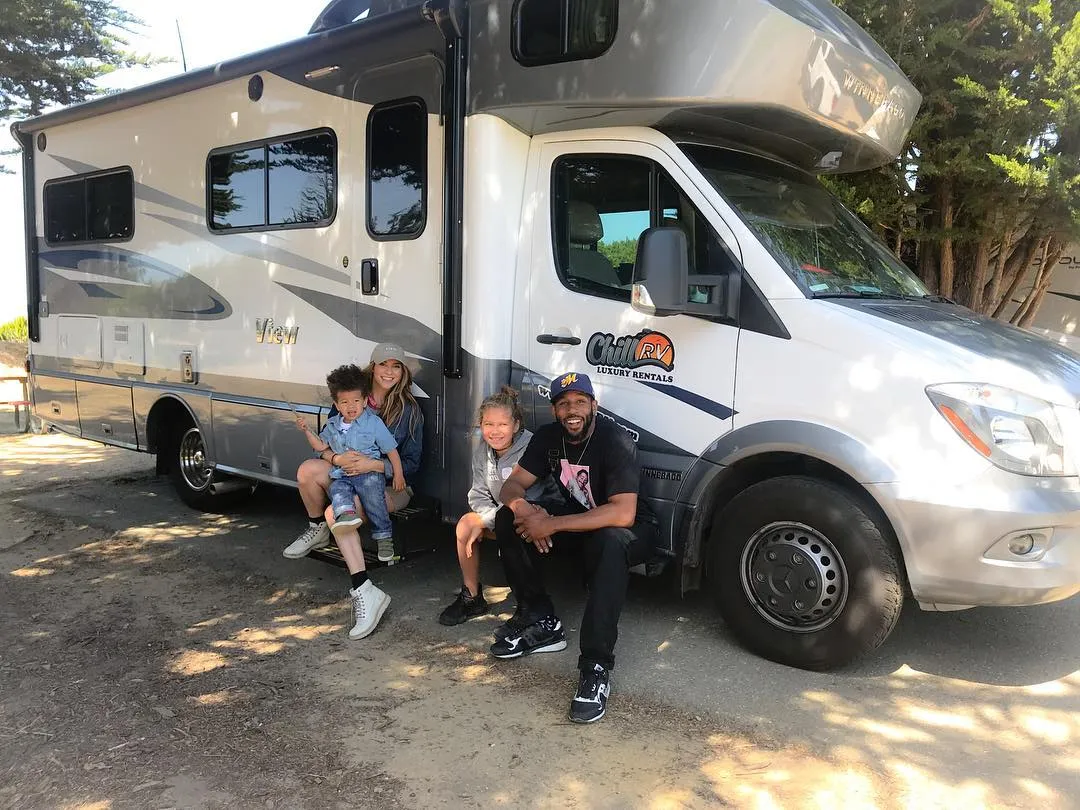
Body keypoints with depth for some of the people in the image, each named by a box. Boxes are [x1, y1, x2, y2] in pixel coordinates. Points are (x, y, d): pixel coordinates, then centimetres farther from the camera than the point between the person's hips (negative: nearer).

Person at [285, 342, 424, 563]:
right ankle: (317, 529, 3)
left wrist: (373, 465, -25)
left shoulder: (409, 411, -8)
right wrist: (338, 458, -24)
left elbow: (411, 464, -10)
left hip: (390, 484, -4)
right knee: (308, 470, -23)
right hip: (346, 474, 5)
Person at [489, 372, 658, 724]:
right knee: (508, 520, -11)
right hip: (578, 517, 6)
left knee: (609, 542, -41)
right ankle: (541, 621, -3)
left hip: (631, 529, -6)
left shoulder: (615, 441, -27)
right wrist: (523, 508, -31)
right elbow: (511, 486, -5)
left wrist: (551, 525, -38)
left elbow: (623, 514, -36)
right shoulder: (548, 437, -6)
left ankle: (596, 667, -36)